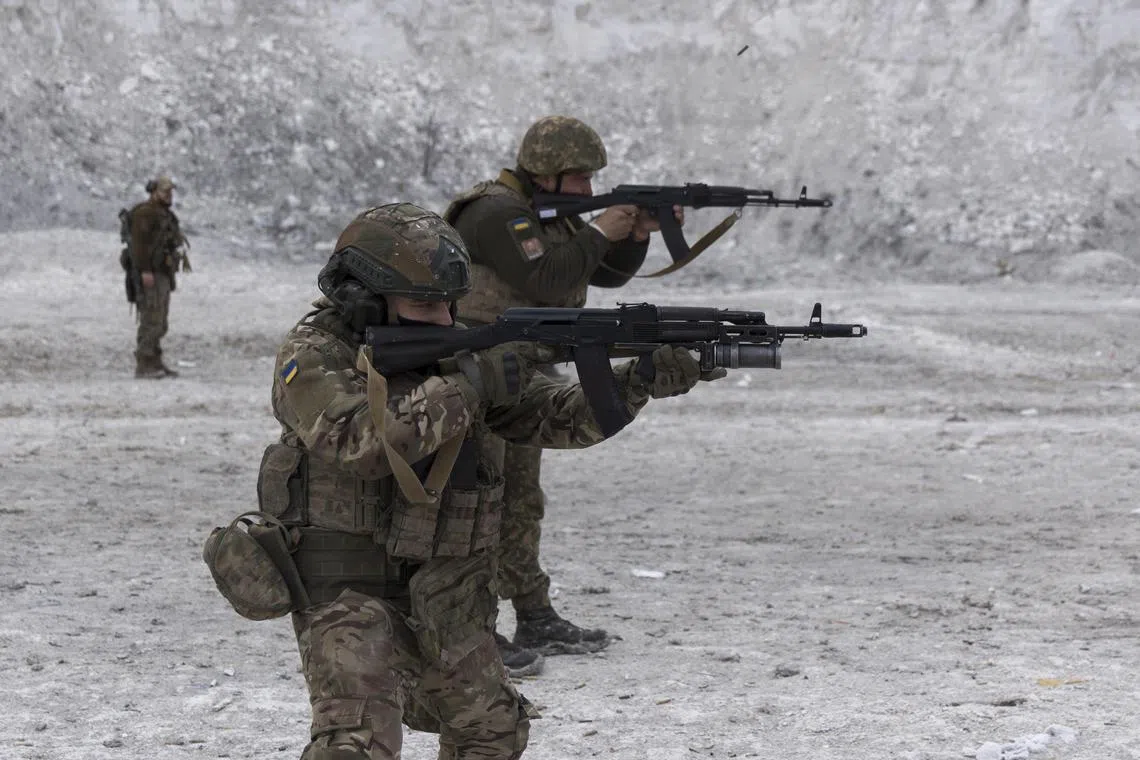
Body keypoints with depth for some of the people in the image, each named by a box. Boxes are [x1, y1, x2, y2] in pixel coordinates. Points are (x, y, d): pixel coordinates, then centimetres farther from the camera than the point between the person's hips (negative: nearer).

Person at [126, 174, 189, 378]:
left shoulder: (163, 214, 19)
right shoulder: (145, 212, -12)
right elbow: (139, 241, -21)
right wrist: (145, 271, -26)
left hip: (162, 275, 10)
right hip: (150, 275, -10)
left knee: (159, 322, 11)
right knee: (151, 320, -12)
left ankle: (155, 364, 15)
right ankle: (143, 366, -12)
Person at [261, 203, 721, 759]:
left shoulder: (451, 354, 4)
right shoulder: (312, 356, -13)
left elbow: (556, 417, 1)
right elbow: (361, 442, -30)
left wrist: (640, 380, -17)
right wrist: (471, 383, -29)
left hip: (447, 599, 7)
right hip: (350, 591, -7)